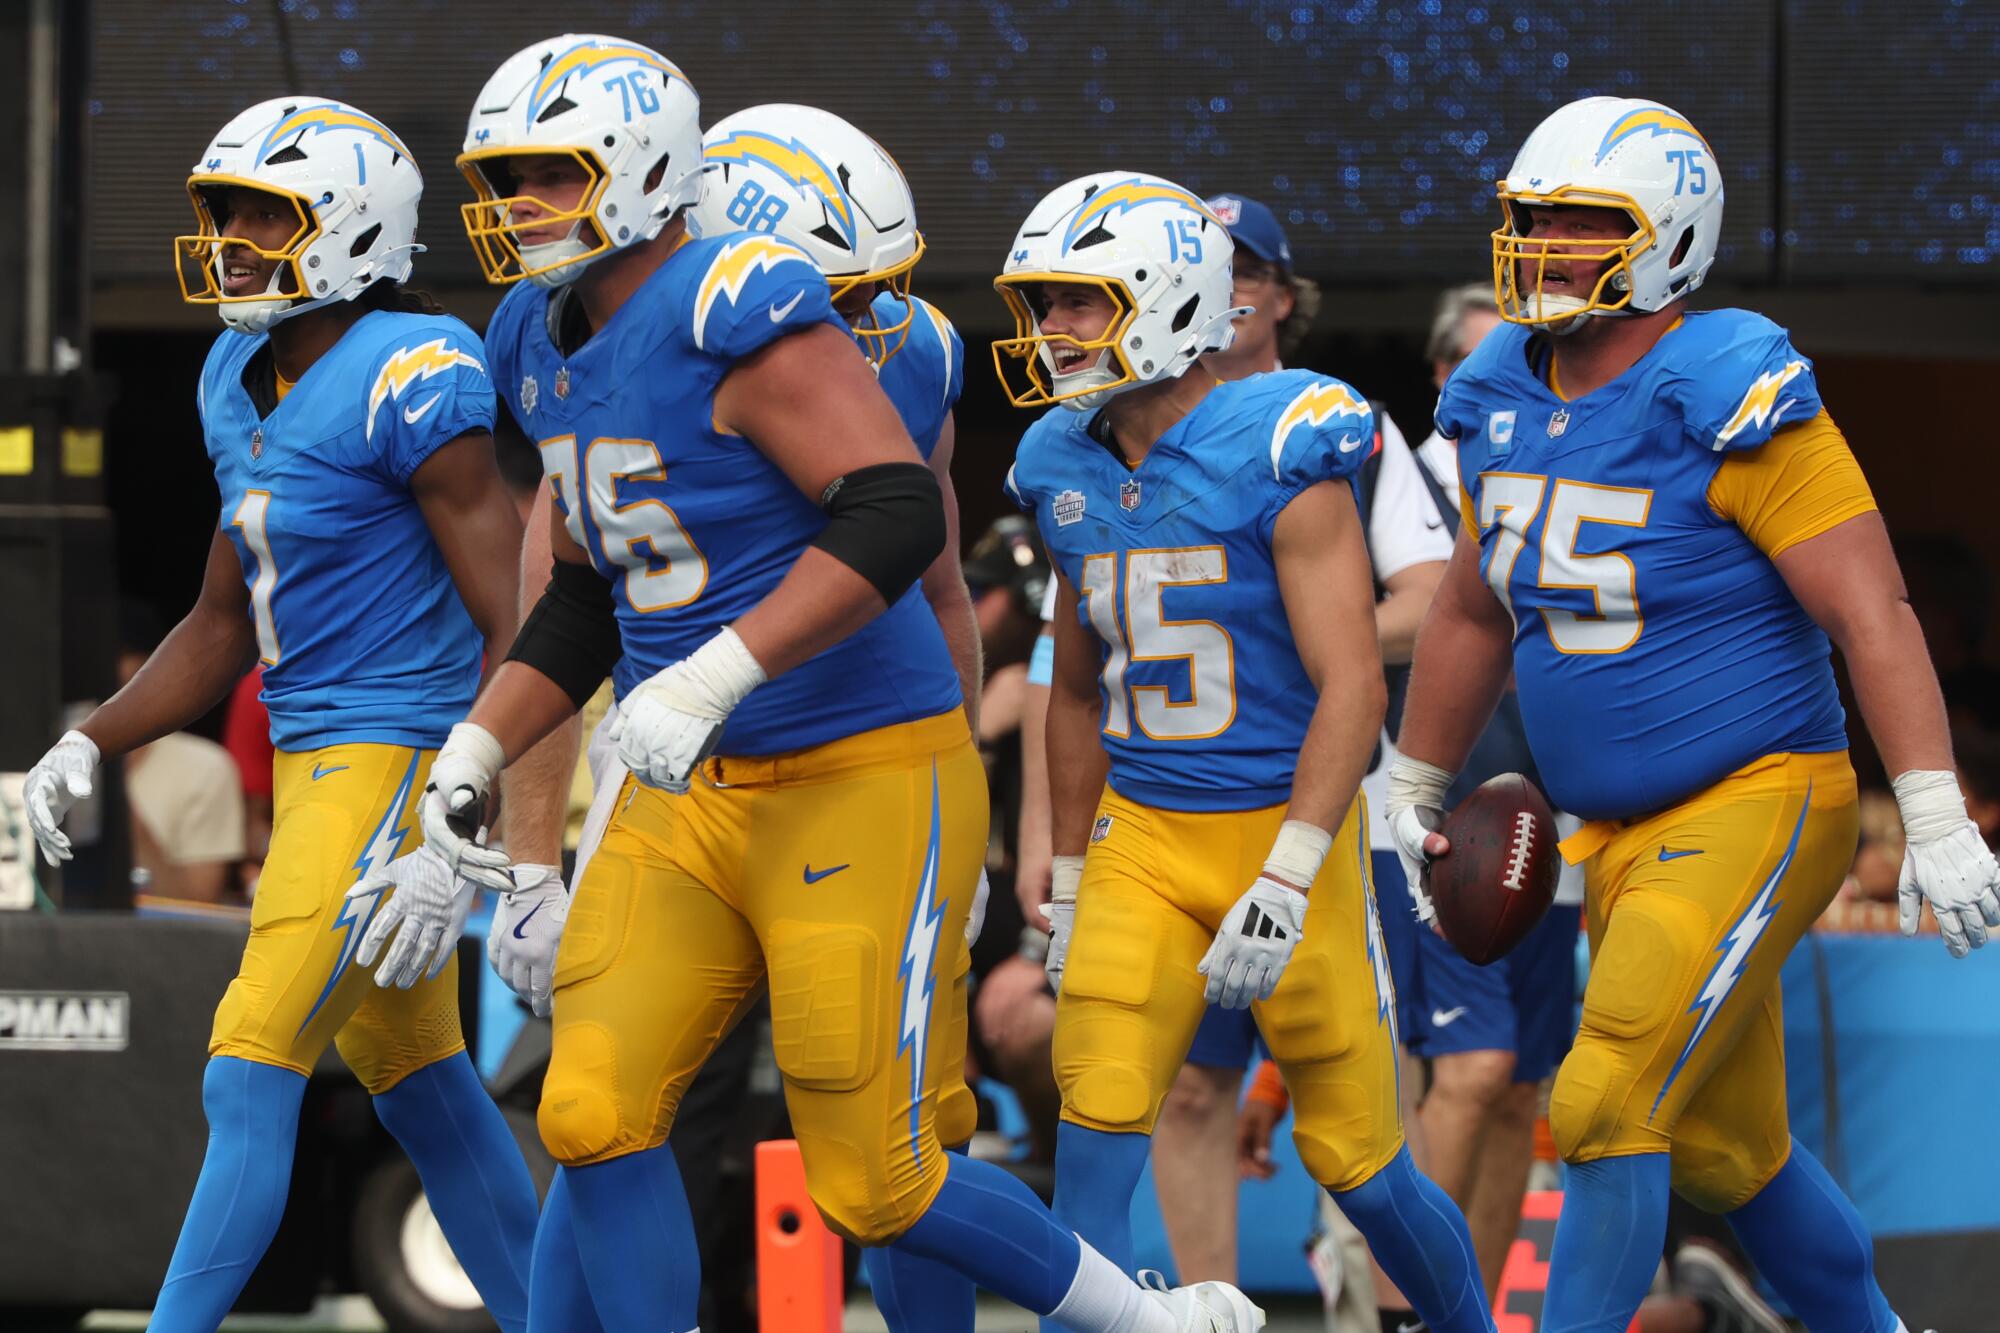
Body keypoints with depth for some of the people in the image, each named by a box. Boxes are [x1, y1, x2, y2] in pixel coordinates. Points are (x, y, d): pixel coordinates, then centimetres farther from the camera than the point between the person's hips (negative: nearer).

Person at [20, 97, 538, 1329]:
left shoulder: (410, 383, -17)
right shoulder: (243, 389, 10)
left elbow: (521, 629, -18)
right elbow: (225, 628, 20)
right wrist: (90, 745, 6)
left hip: (399, 766, -10)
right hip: (318, 764, 10)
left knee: (252, 1079, -12)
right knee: (420, 1089, 17)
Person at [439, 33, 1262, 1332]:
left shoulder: (735, 312, -17)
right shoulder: (549, 348, 11)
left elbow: (898, 515, -27)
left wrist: (712, 676, -31)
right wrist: (476, 751, 12)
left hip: (860, 785, -8)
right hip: (689, 798, 8)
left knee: (874, 1185, -5)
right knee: (596, 1116, -6)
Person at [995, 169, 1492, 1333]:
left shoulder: (1280, 455, -16)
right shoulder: (1072, 471, 5)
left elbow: (1352, 686, -20)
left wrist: (1286, 882, -27)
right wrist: (1070, 879, 20)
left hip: (1285, 829, -5)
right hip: (1141, 837, 5)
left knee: (1358, 1161, 5)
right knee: (1098, 1122, -14)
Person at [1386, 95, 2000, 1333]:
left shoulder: (1731, 407, -18)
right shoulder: (1508, 405, 5)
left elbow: (1874, 613, -20)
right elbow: (1472, 617, 20)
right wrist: (1411, 797, 26)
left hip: (1756, 809, -8)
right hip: (1621, 835, 8)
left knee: (1610, 1114, -16)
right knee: (1724, 1148, 16)